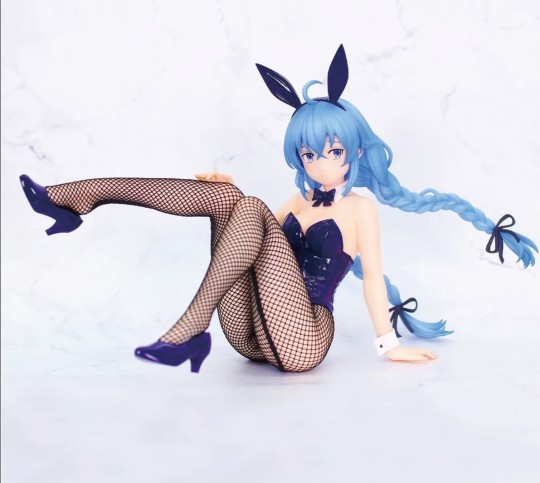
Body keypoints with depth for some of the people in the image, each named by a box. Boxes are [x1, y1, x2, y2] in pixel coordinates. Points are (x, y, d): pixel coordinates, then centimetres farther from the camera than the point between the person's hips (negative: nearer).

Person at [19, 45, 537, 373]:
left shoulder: (360, 207, 4)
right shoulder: (299, 202, 20)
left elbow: (373, 277, 1)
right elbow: (256, 229, 29)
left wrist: (388, 343, -2)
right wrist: (234, 194, 14)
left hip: (300, 342, -5)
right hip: (248, 336, 6)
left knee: (252, 212, -22)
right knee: (226, 198, -9)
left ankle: (188, 331, -29)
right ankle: (81, 195, -16)